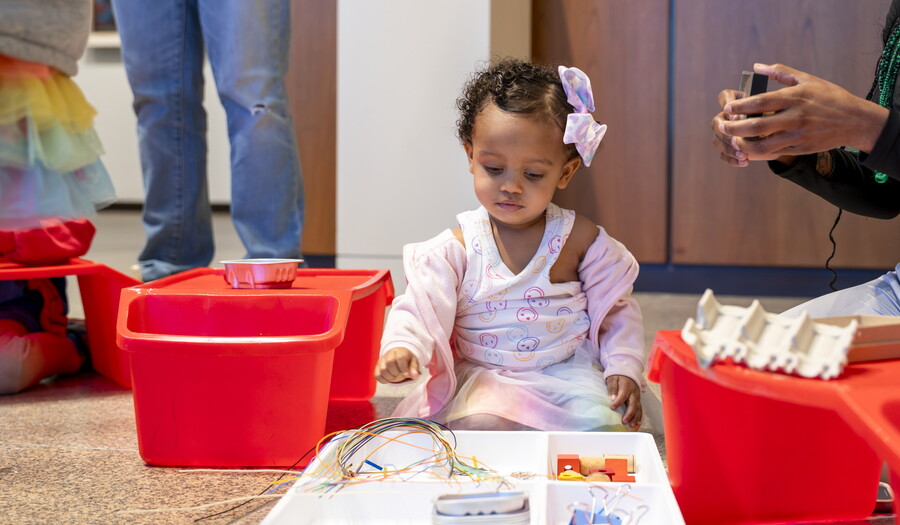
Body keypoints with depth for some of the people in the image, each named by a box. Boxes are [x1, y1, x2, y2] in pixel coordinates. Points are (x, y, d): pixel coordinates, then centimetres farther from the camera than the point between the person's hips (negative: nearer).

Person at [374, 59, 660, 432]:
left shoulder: (579, 239, -1)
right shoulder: (459, 247, -4)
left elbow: (616, 311, 7)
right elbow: (420, 307, -10)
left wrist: (624, 369, -7)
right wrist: (401, 347, -32)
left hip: (568, 373, 1)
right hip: (483, 379, -1)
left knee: (603, 423, -25)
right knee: (480, 428, -31)